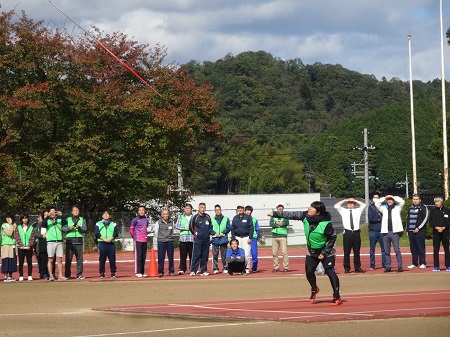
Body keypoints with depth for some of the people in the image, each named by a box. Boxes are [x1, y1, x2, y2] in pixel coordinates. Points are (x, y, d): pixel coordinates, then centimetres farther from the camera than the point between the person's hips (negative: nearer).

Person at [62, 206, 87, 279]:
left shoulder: (82, 220, 14)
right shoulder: (68, 220, 13)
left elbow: (85, 229, 2)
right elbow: (63, 228, 2)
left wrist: (79, 227, -17)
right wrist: (69, 228, -16)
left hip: (79, 241, 1)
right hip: (70, 240, -1)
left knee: (79, 258, -2)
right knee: (68, 258, -3)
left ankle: (79, 274, 3)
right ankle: (67, 275, 1)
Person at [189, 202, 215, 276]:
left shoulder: (208, 217, 7)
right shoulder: (195, 217, -6)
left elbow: (210, 227, 15)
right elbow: (191, 227, 3)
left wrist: (213, 233, 1)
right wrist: (195, 233, 8)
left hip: (206, 239, 4)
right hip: (198, 239, -4)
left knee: (205, 256, 7)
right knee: (196, 255, -8)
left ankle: (204, 270, 14)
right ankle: (193, 271, -7)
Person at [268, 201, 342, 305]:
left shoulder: (326, 224, -29)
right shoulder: (305, 216, -15)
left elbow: (332, 238, -19)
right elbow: (291, 215, -7)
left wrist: (324, 253, -18)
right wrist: (275, 214, -8)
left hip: (326, 252, -6)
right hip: (311, 251, 6)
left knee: (330, 272, -11)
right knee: (309, 271, 4)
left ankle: (337, 297, -4)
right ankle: (314, 289, 33)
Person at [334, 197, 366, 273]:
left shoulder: (358, 211, 16)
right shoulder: (343, 211, 14)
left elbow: (363, 205, 5)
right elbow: (336, 206, 4)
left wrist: (354, 200, 8)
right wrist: (345, 200, 6)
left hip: (356, 232, 1)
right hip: (347, 233, -1)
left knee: (357, 251, 4)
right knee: (346, 251, -2)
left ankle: (357, 267, 10)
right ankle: (346, 268, 2)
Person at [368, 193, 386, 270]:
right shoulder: (371, 207, 4)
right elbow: (370, 218, -6)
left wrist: (376, 218, -11)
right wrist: (380, 219, -5)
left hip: (381, 230, 0)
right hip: (373, 231, 0)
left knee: (383, 249, 1)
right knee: (372, 249, 4)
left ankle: (384, 265, 6)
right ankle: (372, 266, 10)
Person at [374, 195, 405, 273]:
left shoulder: (397, 208, 7)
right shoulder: (384, 208, 15)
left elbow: (402, 202, -8)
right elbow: (376, 203, 7)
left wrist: (393, 197, 1)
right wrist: (384, 198, 8)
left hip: (395, 232, -4)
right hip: (386, 231, 4)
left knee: (397, 250, -6)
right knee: (386, 251, 6)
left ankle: (400, 266, -5)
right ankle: (388, 267, 10)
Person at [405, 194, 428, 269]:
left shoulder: (423, 208, 0)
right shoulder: (410, 208, 18)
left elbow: (425, 219, -7)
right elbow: (407, 219, 24)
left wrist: (418, 228, -13)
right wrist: (407, 230, 16)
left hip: (420, 231, -5)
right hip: (411, 231, 6)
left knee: (420, 247, -7)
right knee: (413, 248, 5)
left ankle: (422, 263, -4)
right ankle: (415, 263, 10)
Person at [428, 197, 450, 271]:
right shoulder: (433, 210, 7)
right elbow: (430, 221, 4)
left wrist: (444, 227, -12)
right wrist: (436, 227, -11)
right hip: (436, 232, 1)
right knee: (435, 250, 0)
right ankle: (436, 266, 3)